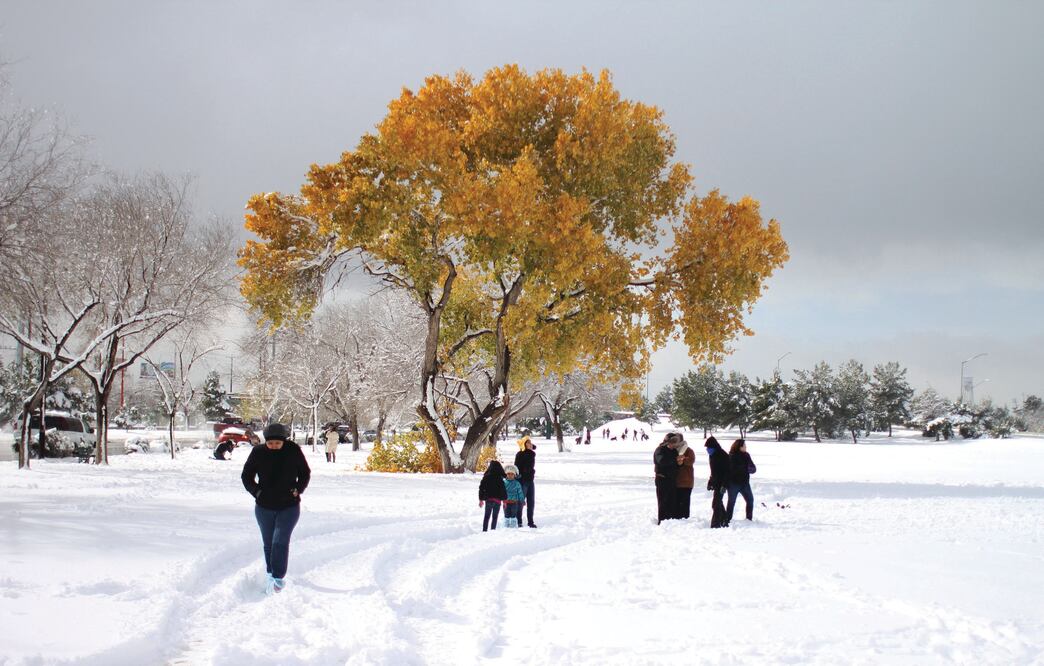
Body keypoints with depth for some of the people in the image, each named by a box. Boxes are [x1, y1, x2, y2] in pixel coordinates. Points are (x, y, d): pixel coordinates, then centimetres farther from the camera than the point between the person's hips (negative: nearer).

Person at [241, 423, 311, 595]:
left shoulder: (293, 451, -9)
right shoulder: (258, 453, -8)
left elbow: (305, 473, 6)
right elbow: (247, 476, 5)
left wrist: (298, 489, -7)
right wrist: (256, 491, -8)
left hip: (289, 507, -2)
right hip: (264, 507, 2)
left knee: (280, 541, -13)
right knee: (268, 543, 11)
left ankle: (278, 577, -11)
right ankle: (271, 574, 25)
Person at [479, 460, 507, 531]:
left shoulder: (486, 477, -1)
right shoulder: (500, 479, -6)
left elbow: (481, 488, 3)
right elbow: (503, 490, -5)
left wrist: (481, 499, 10)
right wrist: (504, 499, 4)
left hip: (488, 499, 1)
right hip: (497, 499, -1)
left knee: (487, 516, 13)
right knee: (494, 517, 7)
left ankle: (484, 530, 8)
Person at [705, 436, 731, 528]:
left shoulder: (723, 456, -16)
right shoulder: (712, 456, 12)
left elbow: (727, 472, -19)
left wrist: (724, 485, -23)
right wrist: (710, 482, 18)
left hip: (721, 484, -9)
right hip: (716, 483, 9)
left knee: (716, 504, -13)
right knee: (718, 503, 15)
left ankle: (715, 524, -12)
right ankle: (724, 522, 25)